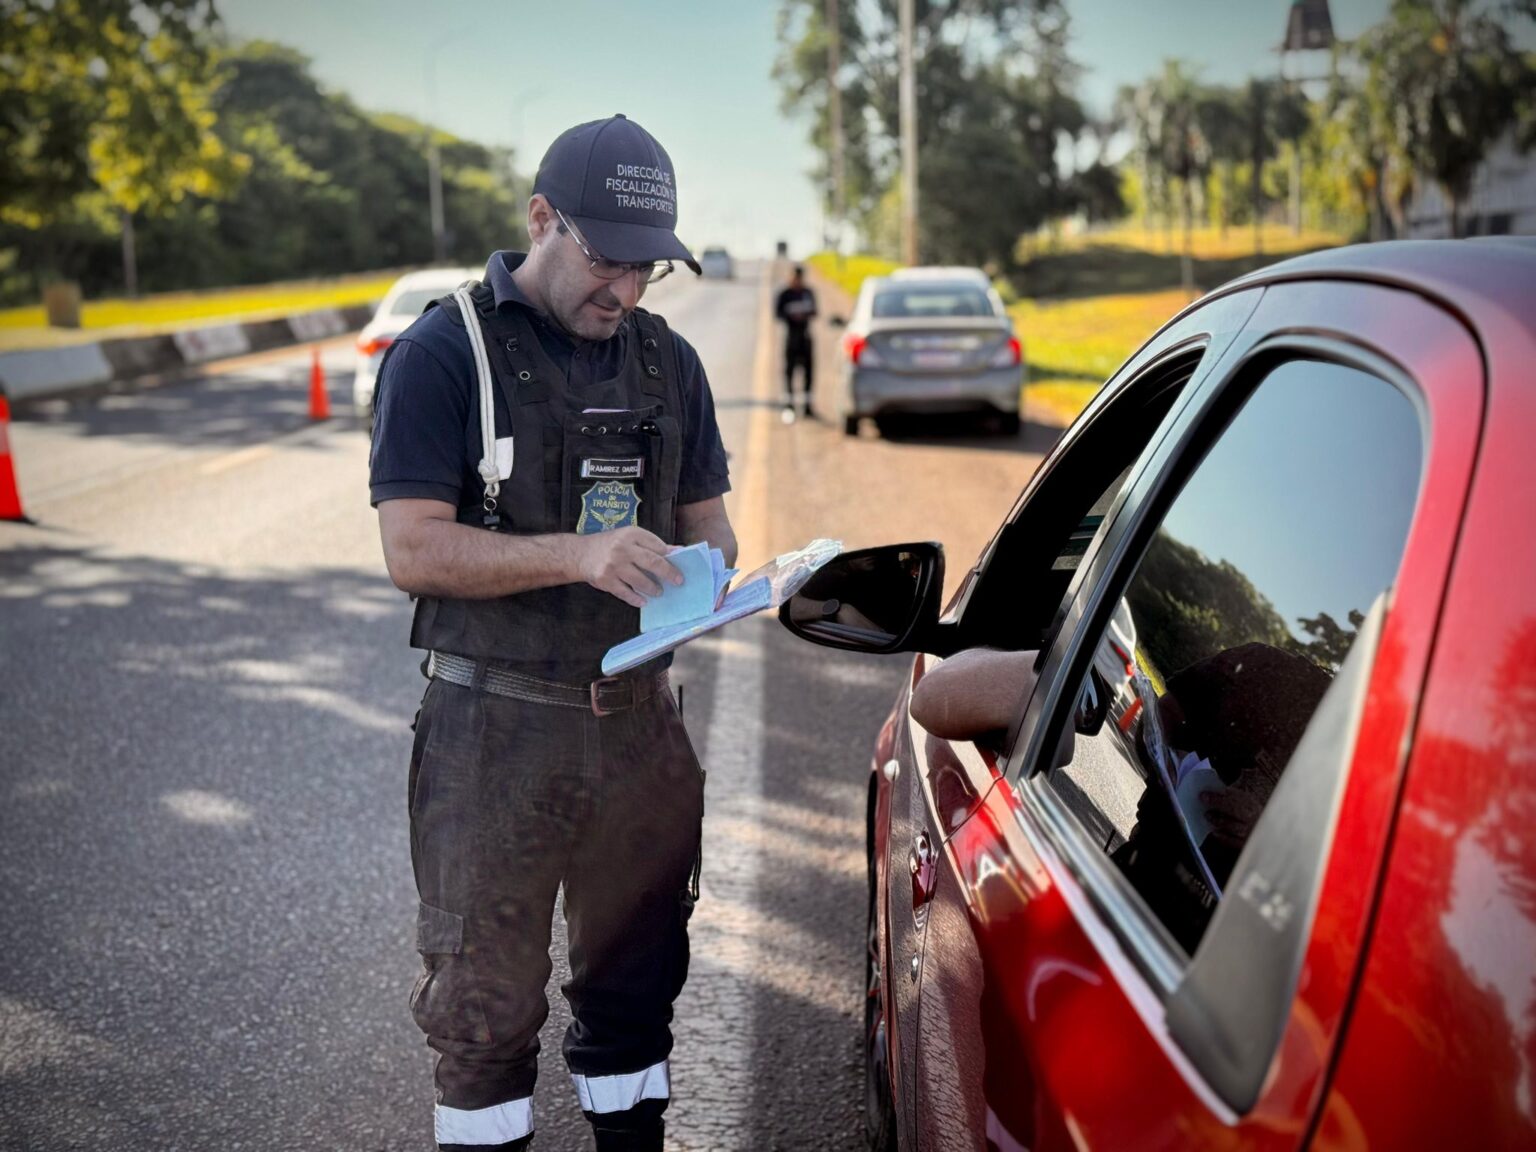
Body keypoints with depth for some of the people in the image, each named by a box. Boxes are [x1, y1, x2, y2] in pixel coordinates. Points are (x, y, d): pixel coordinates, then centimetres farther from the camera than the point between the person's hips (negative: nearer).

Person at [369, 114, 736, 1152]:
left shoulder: (668, 361, 10)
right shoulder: (445, 352, -8)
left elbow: (705, 514, 15)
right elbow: (413, 549, -15)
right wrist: (578, 554, -27)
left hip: (639, 723, 5)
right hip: (496, 726, -5)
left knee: (636, 981, 17)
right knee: (484, 999, 5)